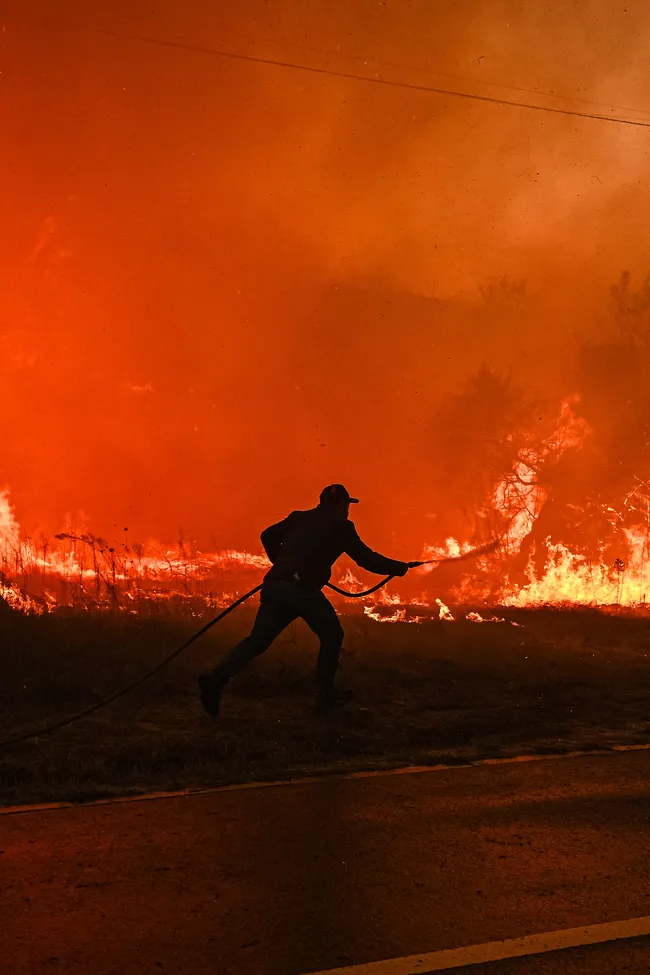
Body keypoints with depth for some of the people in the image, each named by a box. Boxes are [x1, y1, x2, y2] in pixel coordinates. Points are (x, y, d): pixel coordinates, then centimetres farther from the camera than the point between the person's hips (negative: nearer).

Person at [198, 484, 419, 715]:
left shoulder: (299, 518, 22)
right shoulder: (341, 526, 6)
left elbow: (268, 536, 23)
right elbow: (367, 559, 8)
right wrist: (401, 568, 20)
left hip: (274, 585, 5)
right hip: (302, 588, -5)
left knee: (258, 639, 4)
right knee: (332, 635, 15)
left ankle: (217, 679, -14)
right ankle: (325, 694, 17)